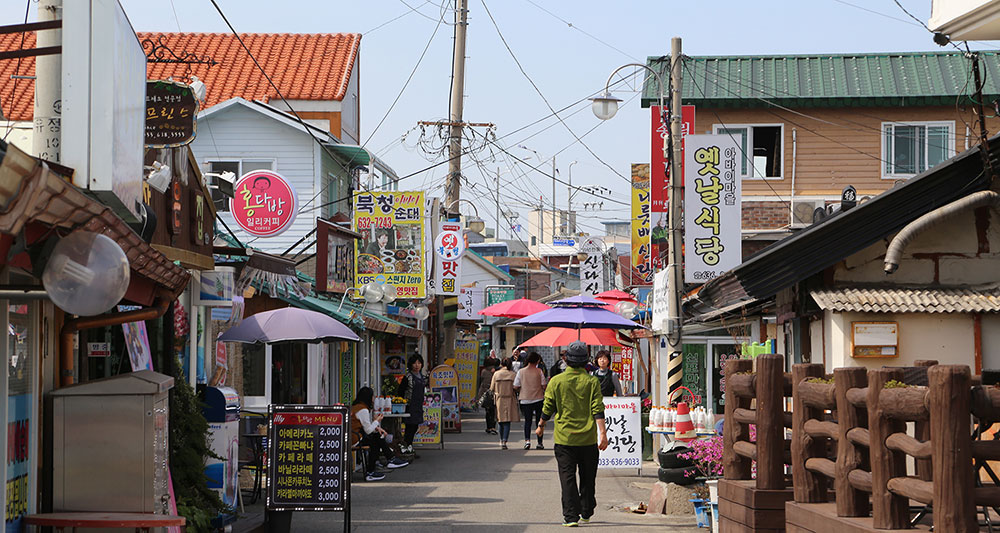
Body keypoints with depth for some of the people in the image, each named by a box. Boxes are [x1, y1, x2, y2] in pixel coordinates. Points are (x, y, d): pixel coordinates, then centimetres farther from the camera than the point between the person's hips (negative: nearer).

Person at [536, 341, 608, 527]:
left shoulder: (556, 381, -3)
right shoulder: (592, 381, -3)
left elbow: (547, 409, 3)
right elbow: (598, 410, -10)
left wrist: (541, 426, 19)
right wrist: (602, 433, -11)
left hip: (564, 438, -1)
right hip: (588, 439, 1)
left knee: (568, 477, 1)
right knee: (587, 478, 16)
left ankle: (571, 516, -8)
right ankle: (586, 513, 25)